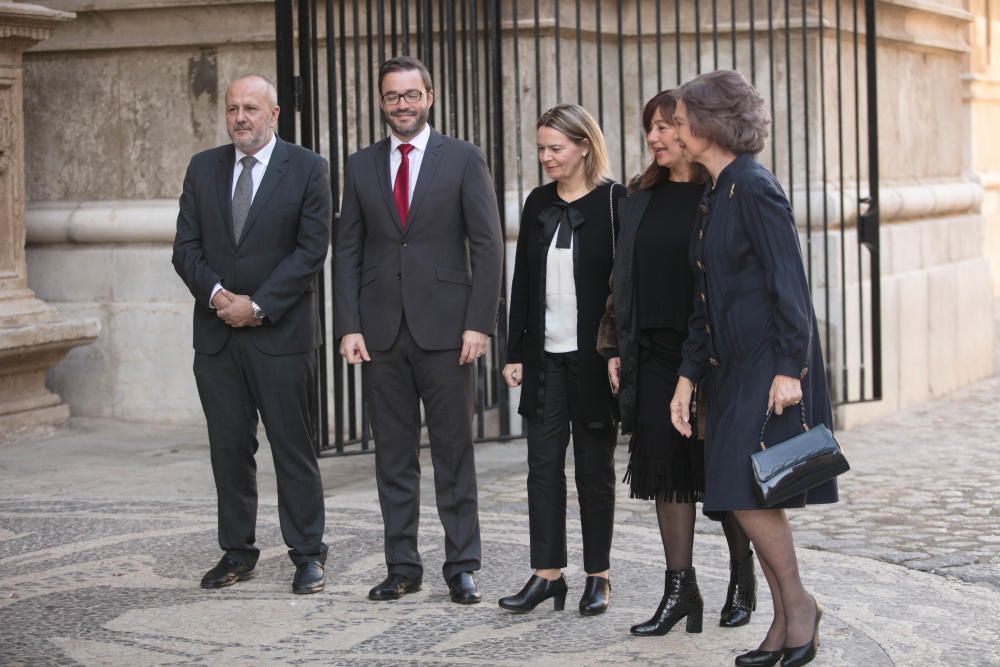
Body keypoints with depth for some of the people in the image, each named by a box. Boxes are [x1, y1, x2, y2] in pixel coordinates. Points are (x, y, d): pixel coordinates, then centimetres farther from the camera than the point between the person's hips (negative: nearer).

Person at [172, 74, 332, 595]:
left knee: (293, 445, -1)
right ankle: (237, 551, 16)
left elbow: (312, 249, -8)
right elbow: (186, 246, 8)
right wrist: (216, 294, -10)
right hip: (216, 334, 4)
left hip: (280, 332, -4)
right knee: (229, 446, 7)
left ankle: (307, 554, 7)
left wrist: (257, 304, -13)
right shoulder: (203, 168, 11)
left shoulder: (307, 169, -1)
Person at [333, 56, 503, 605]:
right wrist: (348, 326, -1)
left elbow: (487, 245, -2)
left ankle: (462, 567, 9)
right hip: (382, 331, 3)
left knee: (453, 453, 2)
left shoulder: (463, 160, 2)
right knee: (393, 455, 7)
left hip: (445, 330, -3)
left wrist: (479, 322, -9)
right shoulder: (361, 166, 10)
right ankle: (402, 566, 15)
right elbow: (347, 250, 9)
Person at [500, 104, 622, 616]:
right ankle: (547, 574, 8)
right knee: (543, 463, 3)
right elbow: (522, 282, 12)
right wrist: (515, 353, 8)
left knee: (595, 467, 4)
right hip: (545, 355, 5)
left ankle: (598, 577, 12)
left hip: (593, 356, -5)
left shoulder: (613, 202, -6)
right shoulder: (538, 204, 10)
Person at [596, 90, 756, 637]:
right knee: (665, 466, 3)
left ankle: (742, 576, 22)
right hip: (653, 352, 5)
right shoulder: (641, 197, 13)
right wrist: (614, 347, 10)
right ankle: (680, 587, 8)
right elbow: (622, 277, 15)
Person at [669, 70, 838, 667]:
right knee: (751, 498, 8)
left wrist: (788, 369, -21)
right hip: (734, 368, 9)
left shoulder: (754, 188, -12)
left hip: (769, 366, -9)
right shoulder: (716, 196, 15)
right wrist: (688, 378, 14)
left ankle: (799, 604, 4)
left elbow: (788, 282, -17)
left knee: (749, 492, -11)